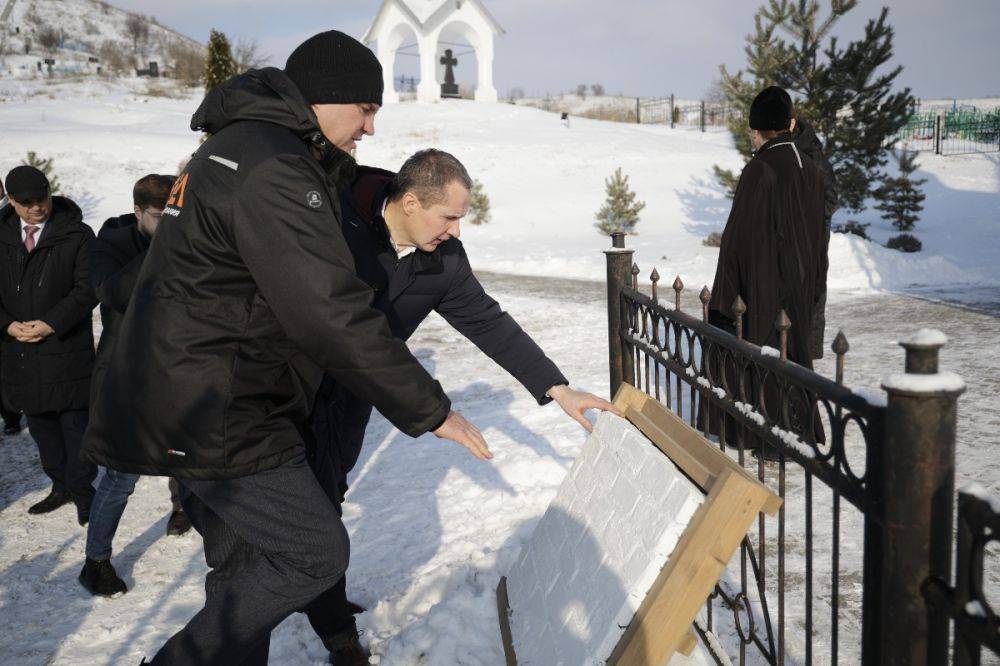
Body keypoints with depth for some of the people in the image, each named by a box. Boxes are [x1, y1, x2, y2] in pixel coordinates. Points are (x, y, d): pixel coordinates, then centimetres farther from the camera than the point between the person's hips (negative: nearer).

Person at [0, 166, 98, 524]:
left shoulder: (77, 235, -5)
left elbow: (87, 289, -10)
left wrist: (51, 323, -18)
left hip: (67, 347, -5)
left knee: (75, 420, 0)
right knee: (39, 421, 14)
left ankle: (81, 489, 13)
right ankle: (60, 484, 29)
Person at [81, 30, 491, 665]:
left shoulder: (237, 146, 14)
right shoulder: (272, 168, -21)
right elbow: (331, 315, -26)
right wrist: (428, 409, -20)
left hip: (193, 400, 10)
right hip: (213, 414, -10)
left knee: (245, 564, 18)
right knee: (315, 552, -2)